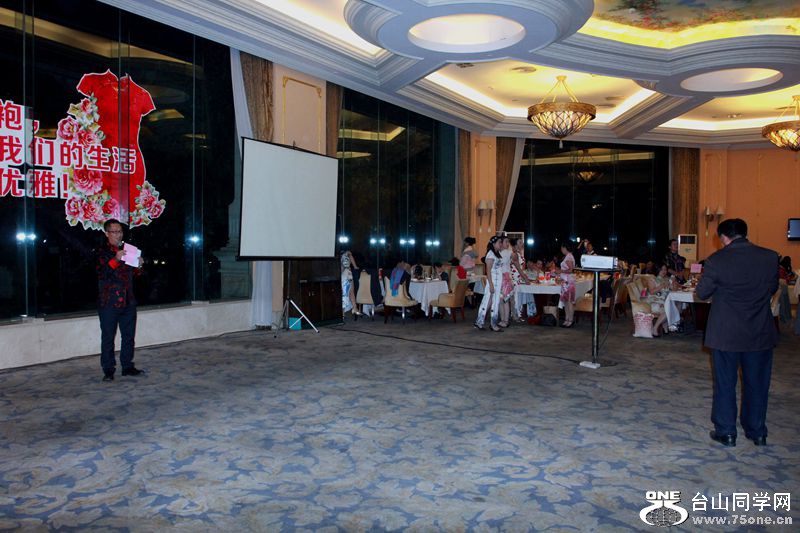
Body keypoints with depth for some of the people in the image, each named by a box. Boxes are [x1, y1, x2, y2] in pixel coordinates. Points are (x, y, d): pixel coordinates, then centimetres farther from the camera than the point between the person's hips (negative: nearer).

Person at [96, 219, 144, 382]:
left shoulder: (126, 250, 16)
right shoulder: (101, 252, -1)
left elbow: (134, 274, 21)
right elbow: (101, 272, -17)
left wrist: (138, 266, -1)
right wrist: (115, 260, -31)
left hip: (128, 301, 6)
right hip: (109, 302, -5)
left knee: (129, 336, 9)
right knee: (108, 337, -2)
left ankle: (128, 366, 19)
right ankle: (108, 370, 5)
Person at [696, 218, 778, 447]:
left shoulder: (717, 260, -15)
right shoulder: (770, 257, -6)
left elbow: (702, 293, -6)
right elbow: (773, 288, 9)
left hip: (726, 334, -3)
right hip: (760, 333, 3)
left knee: (725, 383, 10)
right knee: (757, 383, 16)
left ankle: (726, 432, 17)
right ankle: (757, 432, 27)